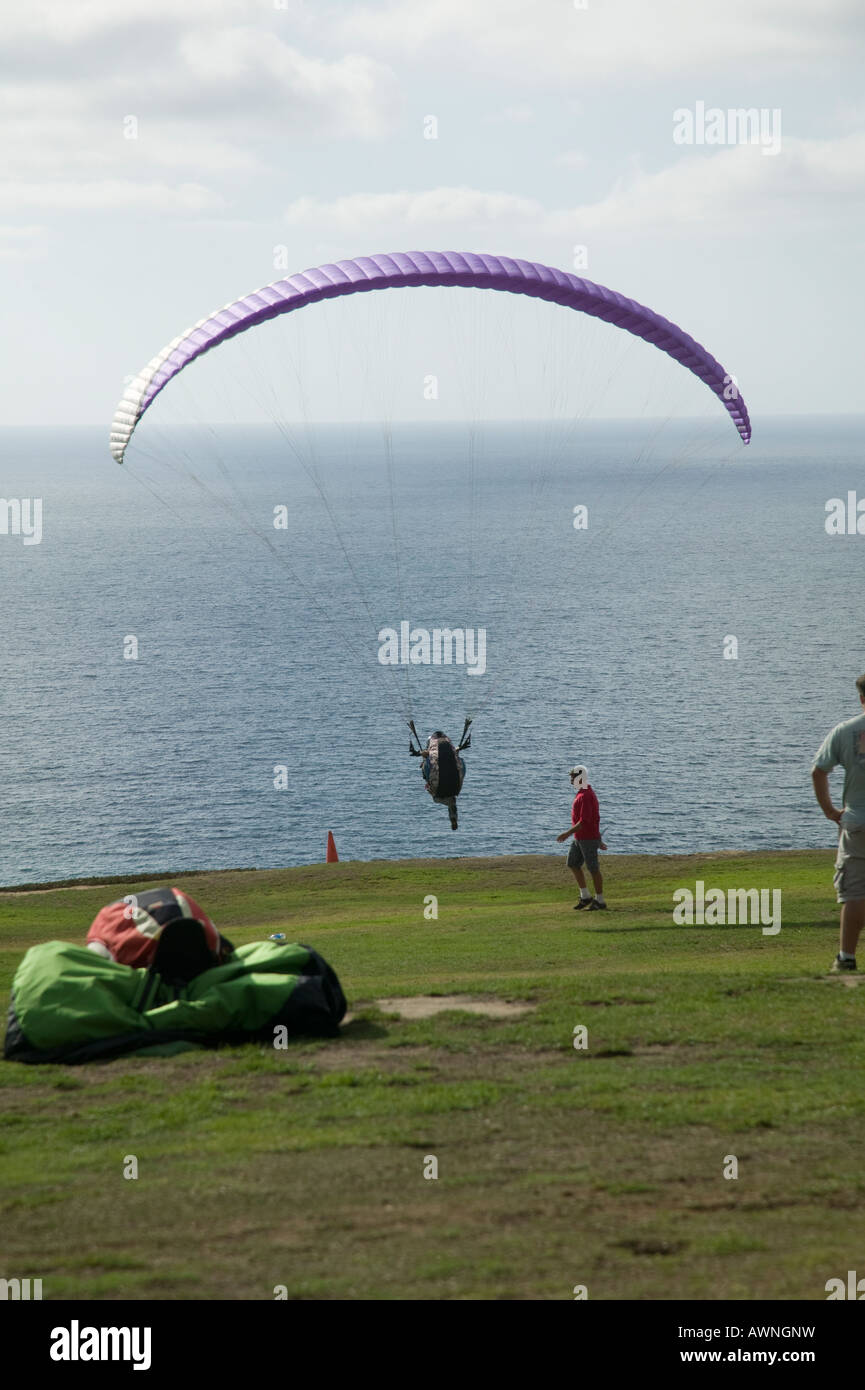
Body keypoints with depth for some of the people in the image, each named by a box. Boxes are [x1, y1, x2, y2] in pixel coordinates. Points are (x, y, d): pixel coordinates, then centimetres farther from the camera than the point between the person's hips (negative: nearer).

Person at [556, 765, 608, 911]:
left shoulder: (585, 796, -20)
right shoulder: (583, 794, 14)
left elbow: (585, 821, -26)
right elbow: (595, 818, 20)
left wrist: (568, 833, -24)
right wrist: (598, 840, 24)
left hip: (588, 839, -10)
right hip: (579, 839, 10)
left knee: (593, 869, -1)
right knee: (572, 864, 11)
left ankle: (600, 901, 7)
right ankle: (585, 896, 16)